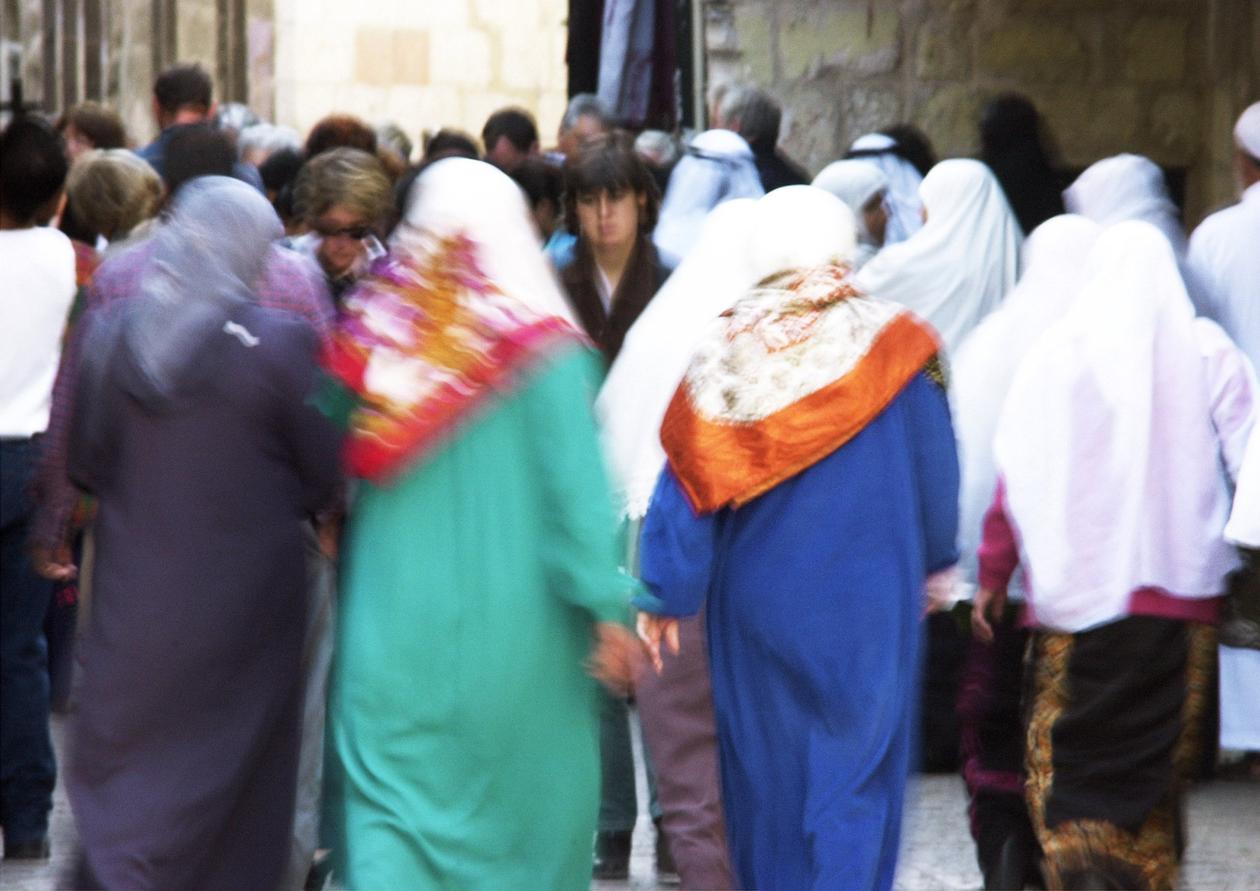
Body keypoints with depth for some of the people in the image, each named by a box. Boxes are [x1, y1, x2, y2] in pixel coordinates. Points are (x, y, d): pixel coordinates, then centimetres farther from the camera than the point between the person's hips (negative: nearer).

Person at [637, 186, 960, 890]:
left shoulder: (726, 349, -5)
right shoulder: (894, 346, -8)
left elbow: (689, 484, -5)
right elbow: (937, 471, 0)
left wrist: (664, 595, 0)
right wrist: (933, 562, 17)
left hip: (756, 597, 2)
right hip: (866, 604, -2)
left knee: (763, 767, 16)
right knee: (854, 774, 0)